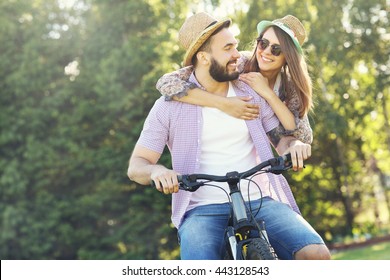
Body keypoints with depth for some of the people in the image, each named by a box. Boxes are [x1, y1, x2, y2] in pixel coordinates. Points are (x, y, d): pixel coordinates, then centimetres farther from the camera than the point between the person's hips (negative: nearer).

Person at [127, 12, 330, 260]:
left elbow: (279, 137, 16)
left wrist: (294, 144, -9)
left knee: (316, 254, -23)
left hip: (260, 201, 3)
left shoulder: (251, 93, 10)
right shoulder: (170, 106, 3)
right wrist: (156, 170, -22)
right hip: (203, 209, -2)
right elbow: (136, 166, 3)